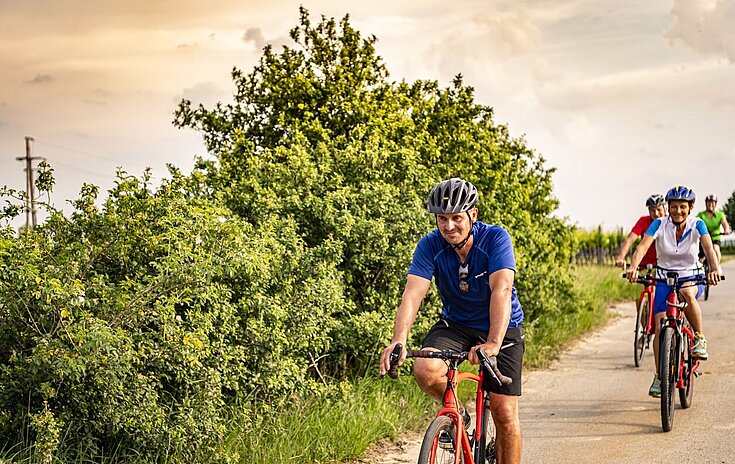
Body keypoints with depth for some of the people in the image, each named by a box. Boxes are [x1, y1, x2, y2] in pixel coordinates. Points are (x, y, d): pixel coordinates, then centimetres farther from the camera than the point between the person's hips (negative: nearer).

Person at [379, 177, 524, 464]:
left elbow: (501, 290, -36)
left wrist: (493, 344, -50)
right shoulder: (430, 245, -17)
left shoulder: (495, 239, -23)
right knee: (425, 370, -28)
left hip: (502, 329, -2)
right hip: (455, 324, 2)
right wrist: (398, 341, -44)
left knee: (505, 414, -9)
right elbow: (412, 294, -26)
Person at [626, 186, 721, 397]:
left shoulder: (697, 225, -12)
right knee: (661, 327, -10)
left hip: (692, 278, -1)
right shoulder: (659, 224, -12)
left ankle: (699, 338, -17)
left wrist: (714, 269, -48)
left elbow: (709, 247, -28)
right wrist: (633, 267, -45)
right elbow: (643, 246, -25)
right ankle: (659, 377, 3)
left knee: (687, 294, -38)